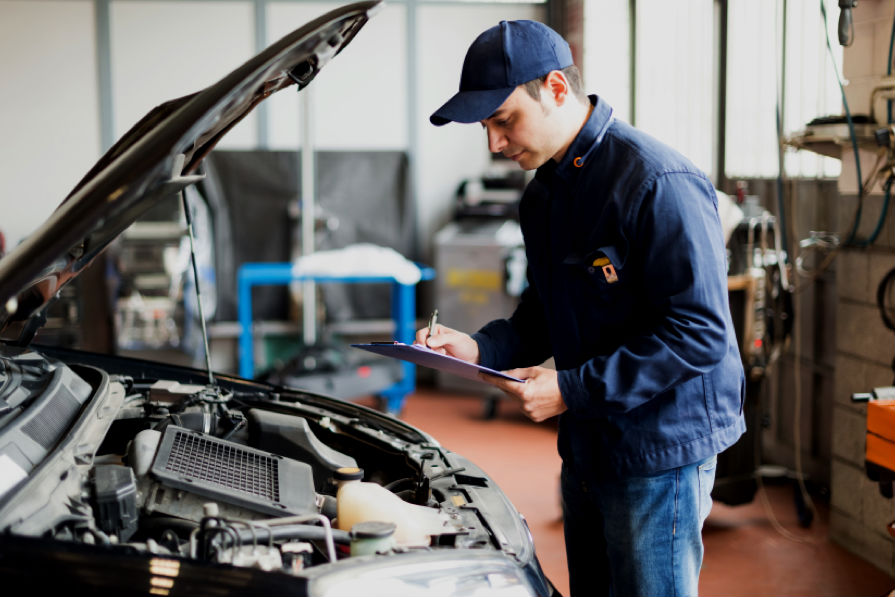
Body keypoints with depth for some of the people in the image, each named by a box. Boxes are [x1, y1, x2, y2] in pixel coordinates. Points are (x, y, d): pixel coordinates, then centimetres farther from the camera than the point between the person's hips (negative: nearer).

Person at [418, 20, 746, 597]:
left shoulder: (659, 183, -21)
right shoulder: (544, 192, 9)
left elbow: (700, 333, -23)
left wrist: (572, 389, -23)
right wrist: (480, 347, 0)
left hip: (661, 449, -8)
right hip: (586, 443, 9)